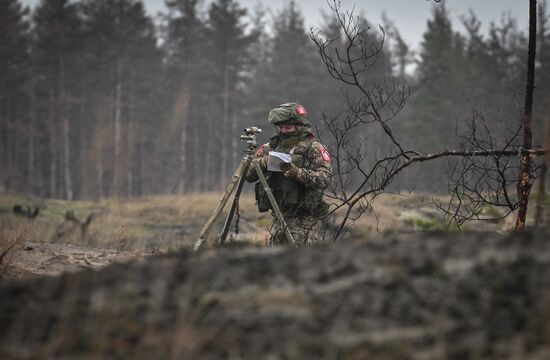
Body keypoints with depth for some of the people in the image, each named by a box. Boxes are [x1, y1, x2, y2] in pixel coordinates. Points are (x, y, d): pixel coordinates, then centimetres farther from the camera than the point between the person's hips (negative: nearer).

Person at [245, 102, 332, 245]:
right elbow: (248, 174, 10)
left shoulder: (313, 148, -3)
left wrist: (296, 171, -27)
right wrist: (263, 162, -10)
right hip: (278, 218, 6)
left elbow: (324, 179, -16)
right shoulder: (271, 147, 12)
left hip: (305, 220, -5)